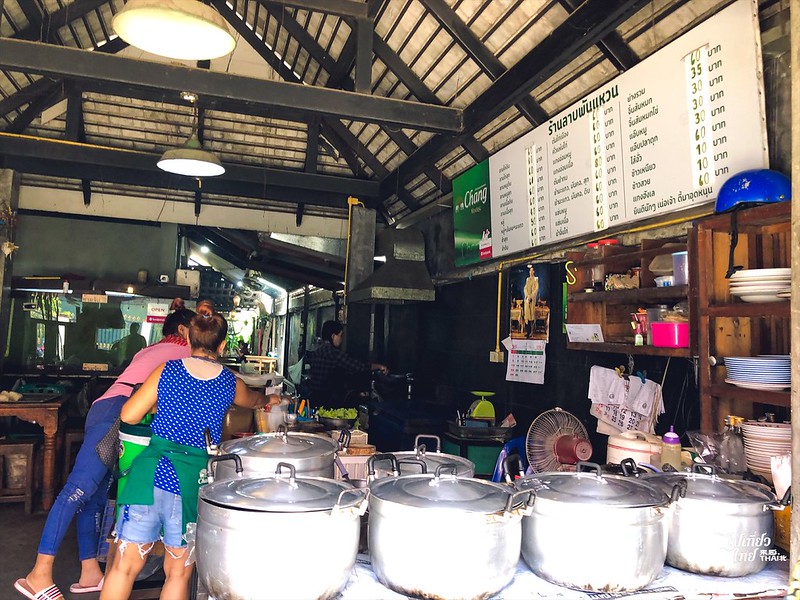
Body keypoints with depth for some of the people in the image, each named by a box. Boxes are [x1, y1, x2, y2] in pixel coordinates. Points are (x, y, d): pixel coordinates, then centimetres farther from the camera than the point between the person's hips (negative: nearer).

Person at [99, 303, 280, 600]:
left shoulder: (167, 370, 4)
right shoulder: (230, 382, 7)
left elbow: (128, 415, 1)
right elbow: (252, 399, 30)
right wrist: (269, 399, 53)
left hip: (150, 472, 0)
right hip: (191, 479, 0)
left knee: (124, 566, 12)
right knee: (178, 573, 15)